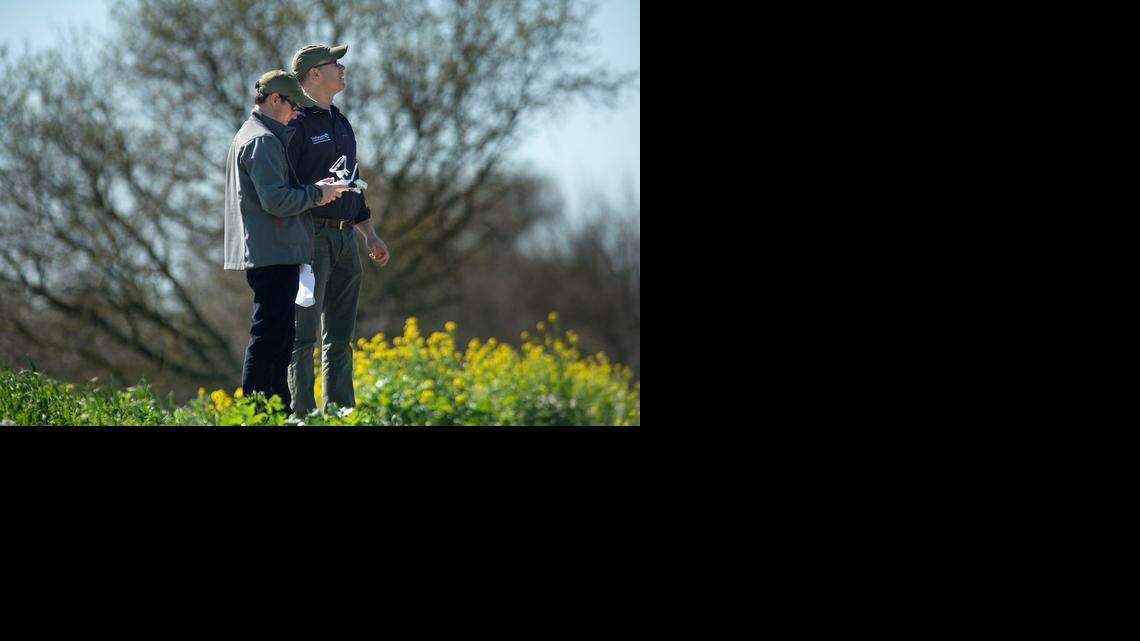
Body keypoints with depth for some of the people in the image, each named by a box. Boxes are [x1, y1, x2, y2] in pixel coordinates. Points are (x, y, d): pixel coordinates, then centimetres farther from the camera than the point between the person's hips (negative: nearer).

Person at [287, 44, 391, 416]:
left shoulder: (339, 123, 18)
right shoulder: (295, 123, -9)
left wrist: (370, 235, 17)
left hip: (344, 241, 9)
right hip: (309, 238, -8)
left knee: (340, 338, 9)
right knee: (303, 335, -9)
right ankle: (301, 417, -10)